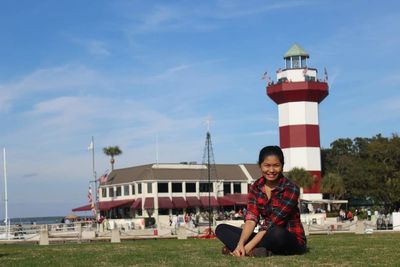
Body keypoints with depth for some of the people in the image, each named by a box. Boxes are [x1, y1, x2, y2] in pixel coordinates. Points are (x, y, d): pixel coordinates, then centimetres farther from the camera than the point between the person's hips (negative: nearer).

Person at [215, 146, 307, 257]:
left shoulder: (291, 189, -16)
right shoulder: (255, 188, 1)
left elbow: (273, 224, -23)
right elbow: (251, 218, -10)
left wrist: (247, 247, -29)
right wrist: (240, 244, -29)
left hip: (293, 241, -6)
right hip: (270, 238, 6)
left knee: (277, 233, -41)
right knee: (221, 229, -7)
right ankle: (258, 251, -27)